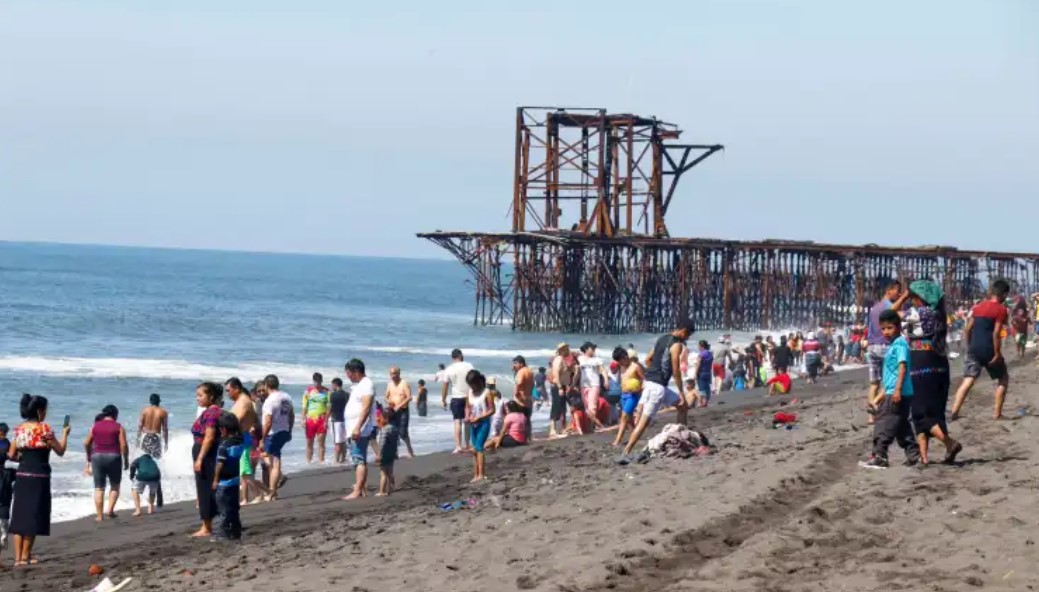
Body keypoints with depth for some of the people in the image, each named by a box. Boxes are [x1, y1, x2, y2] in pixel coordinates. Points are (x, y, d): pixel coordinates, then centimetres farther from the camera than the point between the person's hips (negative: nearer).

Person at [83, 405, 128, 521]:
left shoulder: (95, 426, 7)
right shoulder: (118, 427, -2)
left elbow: (86, 443, 9)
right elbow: (123, 445, -8)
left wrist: (89, 458, 23)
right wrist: (126, 461, 2)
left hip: (97, 457, 2)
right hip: (113, 457, -2)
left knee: (99, 488, 7)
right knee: (115, 486, 14)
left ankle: (99, 515, 5)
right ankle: (110, 510, -2)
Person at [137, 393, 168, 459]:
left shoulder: (145, 410, 1)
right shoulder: (163, 412, -1)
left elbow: (140, 425, 1)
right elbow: (165, 429, -1)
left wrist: (138, 439, 8)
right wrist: (166, 443, 6)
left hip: (145, 437, 1)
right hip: (156, 438, -1)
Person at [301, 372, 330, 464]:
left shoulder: (326, 392, 1)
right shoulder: (308, 391, 4)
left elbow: (328, 407, 0)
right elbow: (304, 406, 5)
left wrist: (326, 420, -8)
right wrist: (303, 419, -2)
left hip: (322, 420, -1)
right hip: (310, 419, 1)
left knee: (321, 442, -3)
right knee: (309, 443, 7)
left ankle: (321, 461, -1)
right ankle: (309, 461, 13)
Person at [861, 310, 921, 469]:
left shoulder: (900, 344, -9)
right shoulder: (891, 347, 20)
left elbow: (902, 367, -20)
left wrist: (897, 390, -28)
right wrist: (879, 398, 29)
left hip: (898, 394, -10)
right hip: (892, 393, 10)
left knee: (884, 424, -9)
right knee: (902, 426, 13)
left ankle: (879, 456, -10)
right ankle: (914, 454, 16)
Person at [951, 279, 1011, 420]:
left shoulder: (978, 307, 13)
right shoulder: (1001, 310, -6)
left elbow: (967, 329, 12)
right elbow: (996, 333, -14)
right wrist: (997, 354, -11)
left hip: (974, 349, 5)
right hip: (989, 350, -5)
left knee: (968, 381, 1)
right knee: (1003, 378, 15)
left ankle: (954, 412, -14)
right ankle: (997, 413, 10)